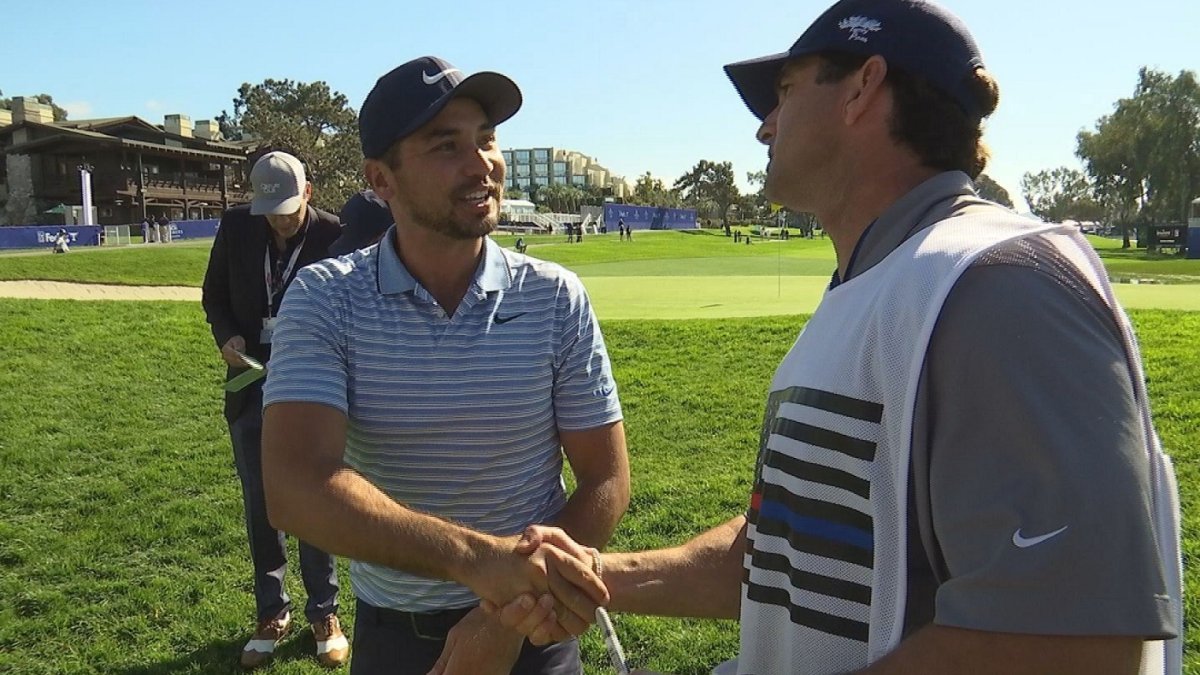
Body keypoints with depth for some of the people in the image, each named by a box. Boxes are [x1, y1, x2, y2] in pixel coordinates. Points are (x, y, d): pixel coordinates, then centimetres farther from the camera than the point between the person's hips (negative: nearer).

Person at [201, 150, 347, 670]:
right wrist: (226, 336, -8)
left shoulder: (335, 236, -12)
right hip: (252, 383, 4)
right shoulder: (235, 227, -2)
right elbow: (214, 294, 11)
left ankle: (324, 614, 23)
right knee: (258, 505, 12)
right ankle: (271, 614, 28)